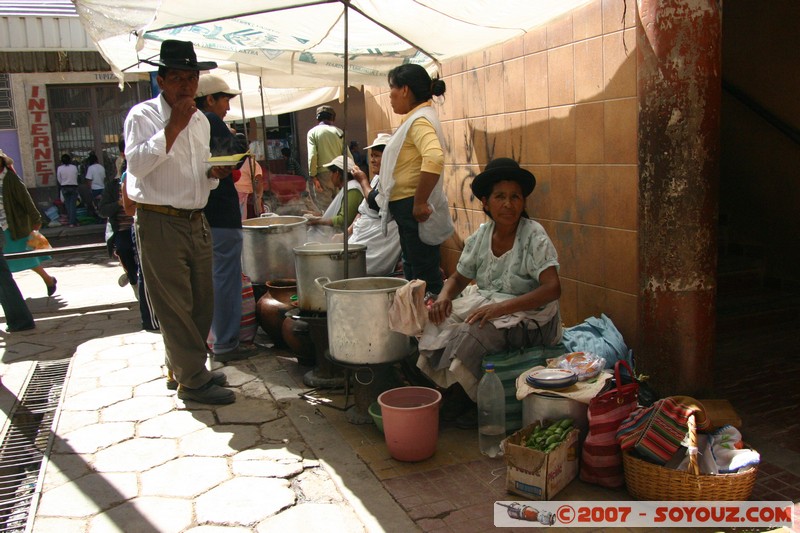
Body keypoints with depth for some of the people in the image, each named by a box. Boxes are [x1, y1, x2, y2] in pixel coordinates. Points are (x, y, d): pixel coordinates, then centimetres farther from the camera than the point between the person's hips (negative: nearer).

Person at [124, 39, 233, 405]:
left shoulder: (200, 120, 16)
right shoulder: (143, 115, -6)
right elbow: (137, 163, -20)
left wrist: (214, 173, 3)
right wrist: (173, 127, -19)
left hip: (196, 221, 8)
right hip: (160, 222, -7)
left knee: (201, 302, 13)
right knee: (174, 305, -2)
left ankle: (183, 367, 30)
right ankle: (192, 381, 8)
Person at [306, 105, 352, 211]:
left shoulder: (313, 132, 0)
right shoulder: (339, 132, 7)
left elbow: (312, 156, -11)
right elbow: (349, 156, 4)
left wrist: (313, 176, -8)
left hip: (323, 174, -3)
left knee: (325, 208, -1)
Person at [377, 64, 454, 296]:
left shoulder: (420, 120, -16)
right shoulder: (416, 118, 15)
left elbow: (434, 159, -35)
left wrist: (419, 203, -28)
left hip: (414, 209, -11)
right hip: (406, 207, 11)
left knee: (424, 276, -4)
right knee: (412, 268, 18)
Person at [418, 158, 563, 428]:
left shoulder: (534, 236, -14)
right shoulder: (481, 236, 3)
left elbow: (552, 288, -25)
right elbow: (459, 277, 14)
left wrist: (501, 308, -34)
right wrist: (444, 296, -10)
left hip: (528, 317, -6)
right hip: (485, 305, 6)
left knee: (470, 334, -31)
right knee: (438, 323, -17)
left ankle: (470, 404, -4)